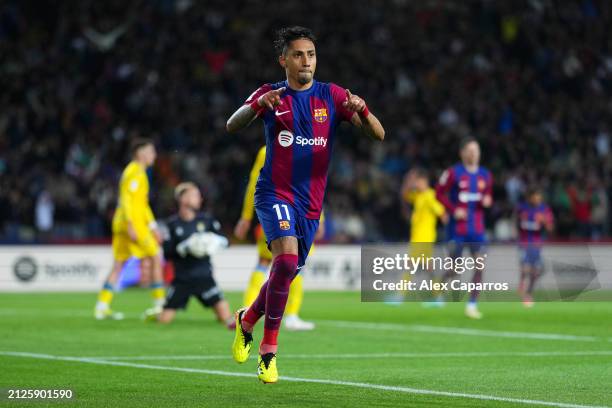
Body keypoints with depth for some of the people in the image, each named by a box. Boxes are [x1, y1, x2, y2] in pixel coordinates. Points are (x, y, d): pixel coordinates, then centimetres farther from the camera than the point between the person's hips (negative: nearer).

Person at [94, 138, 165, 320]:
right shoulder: (134, 172, -9)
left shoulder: (140, 172, 22)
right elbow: (126, 199, -18)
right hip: (133, 223, -10)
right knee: (155, 258, -4)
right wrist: (131, 225, -24)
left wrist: (152, 226, 26)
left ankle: (102, 306, 5)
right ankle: (159, 304, -2)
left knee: (118, 265, 7)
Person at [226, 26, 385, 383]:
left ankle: (247, 319, 43)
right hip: (275, 194, -4)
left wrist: (362, 110, -26)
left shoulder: (332, 96, 2)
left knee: (286, 274, 13)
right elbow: (232, 126, -14)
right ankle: (269, 351, -16)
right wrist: (257, 105, -34)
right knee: (287, 258, -26)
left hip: (311, 203, 4)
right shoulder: (270, 95, 0)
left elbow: (378, 134, -4)